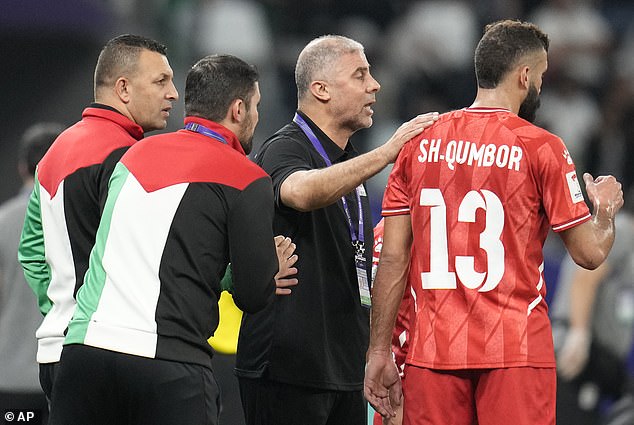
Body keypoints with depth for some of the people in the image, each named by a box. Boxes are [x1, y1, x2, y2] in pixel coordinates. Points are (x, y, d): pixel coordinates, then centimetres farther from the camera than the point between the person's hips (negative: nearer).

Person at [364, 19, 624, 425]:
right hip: (516, 353, -4)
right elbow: (590, 253, -3)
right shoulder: (541, 148, -5)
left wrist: (379, 352, 10)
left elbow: (393, 259, 6)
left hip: (433, 350, 4)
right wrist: (606, 209, 19)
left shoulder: (420, 142, 7)